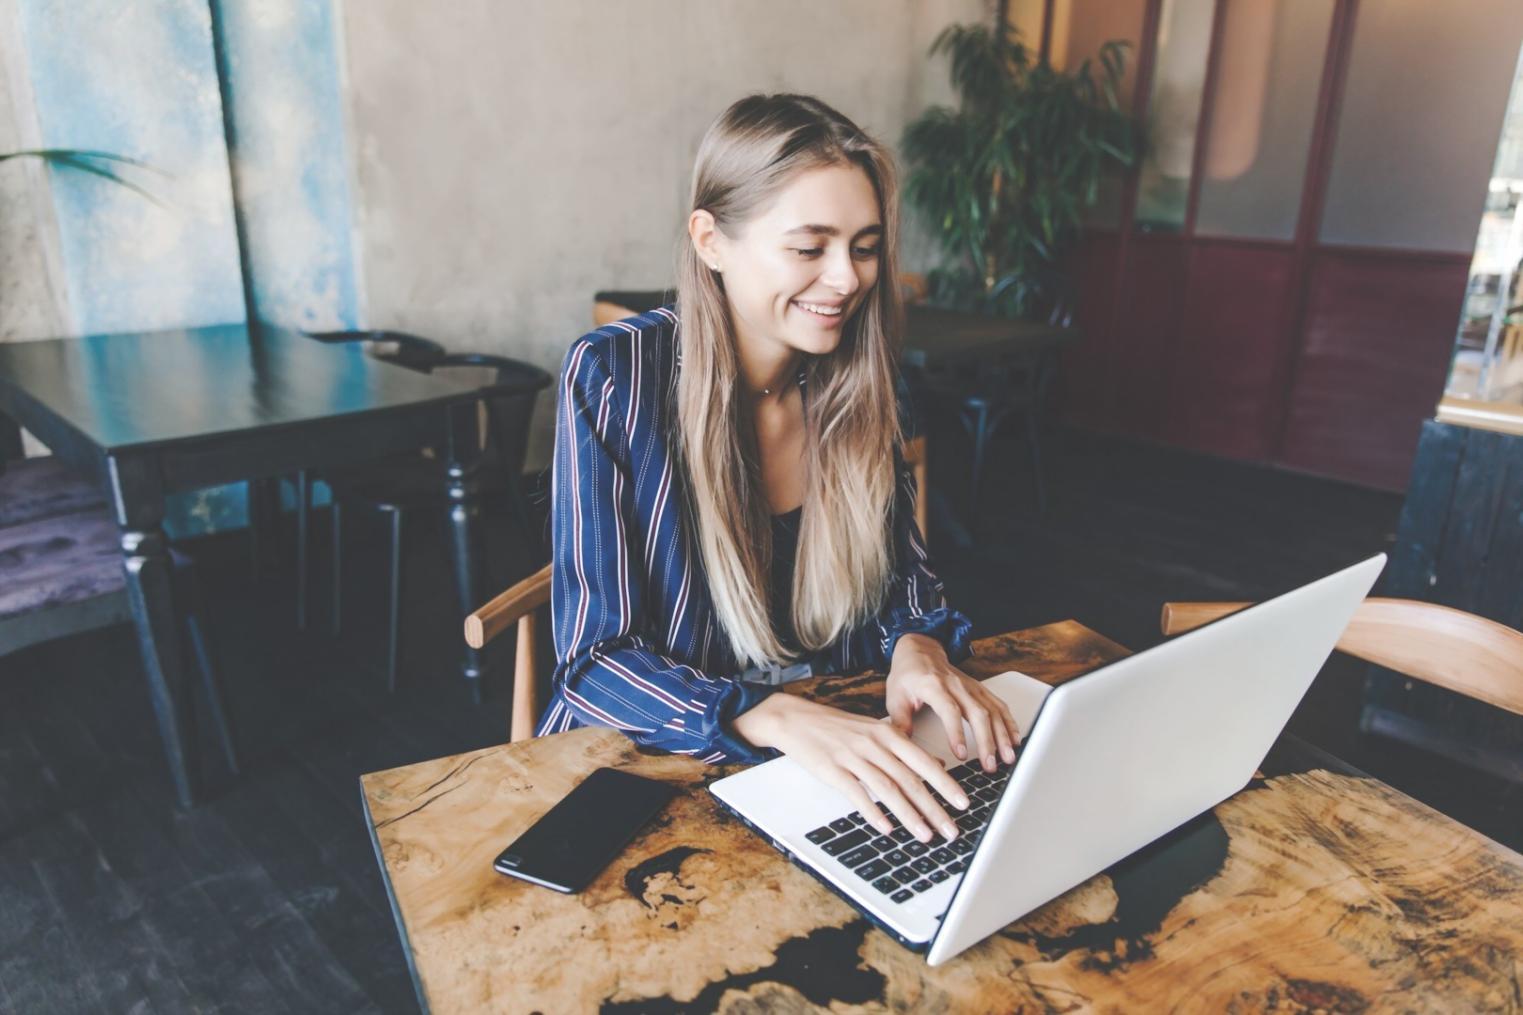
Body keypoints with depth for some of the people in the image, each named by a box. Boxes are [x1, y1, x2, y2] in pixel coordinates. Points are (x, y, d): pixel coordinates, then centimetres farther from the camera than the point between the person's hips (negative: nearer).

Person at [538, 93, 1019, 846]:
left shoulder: (861, 385, -3)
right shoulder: (613, 375, -16)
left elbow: (906, 577, 6)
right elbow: (592, 659, -18)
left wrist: (918, 645, -18)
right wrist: (780, 720, -35)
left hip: (832, 760, 4)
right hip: (644, 766, -3)